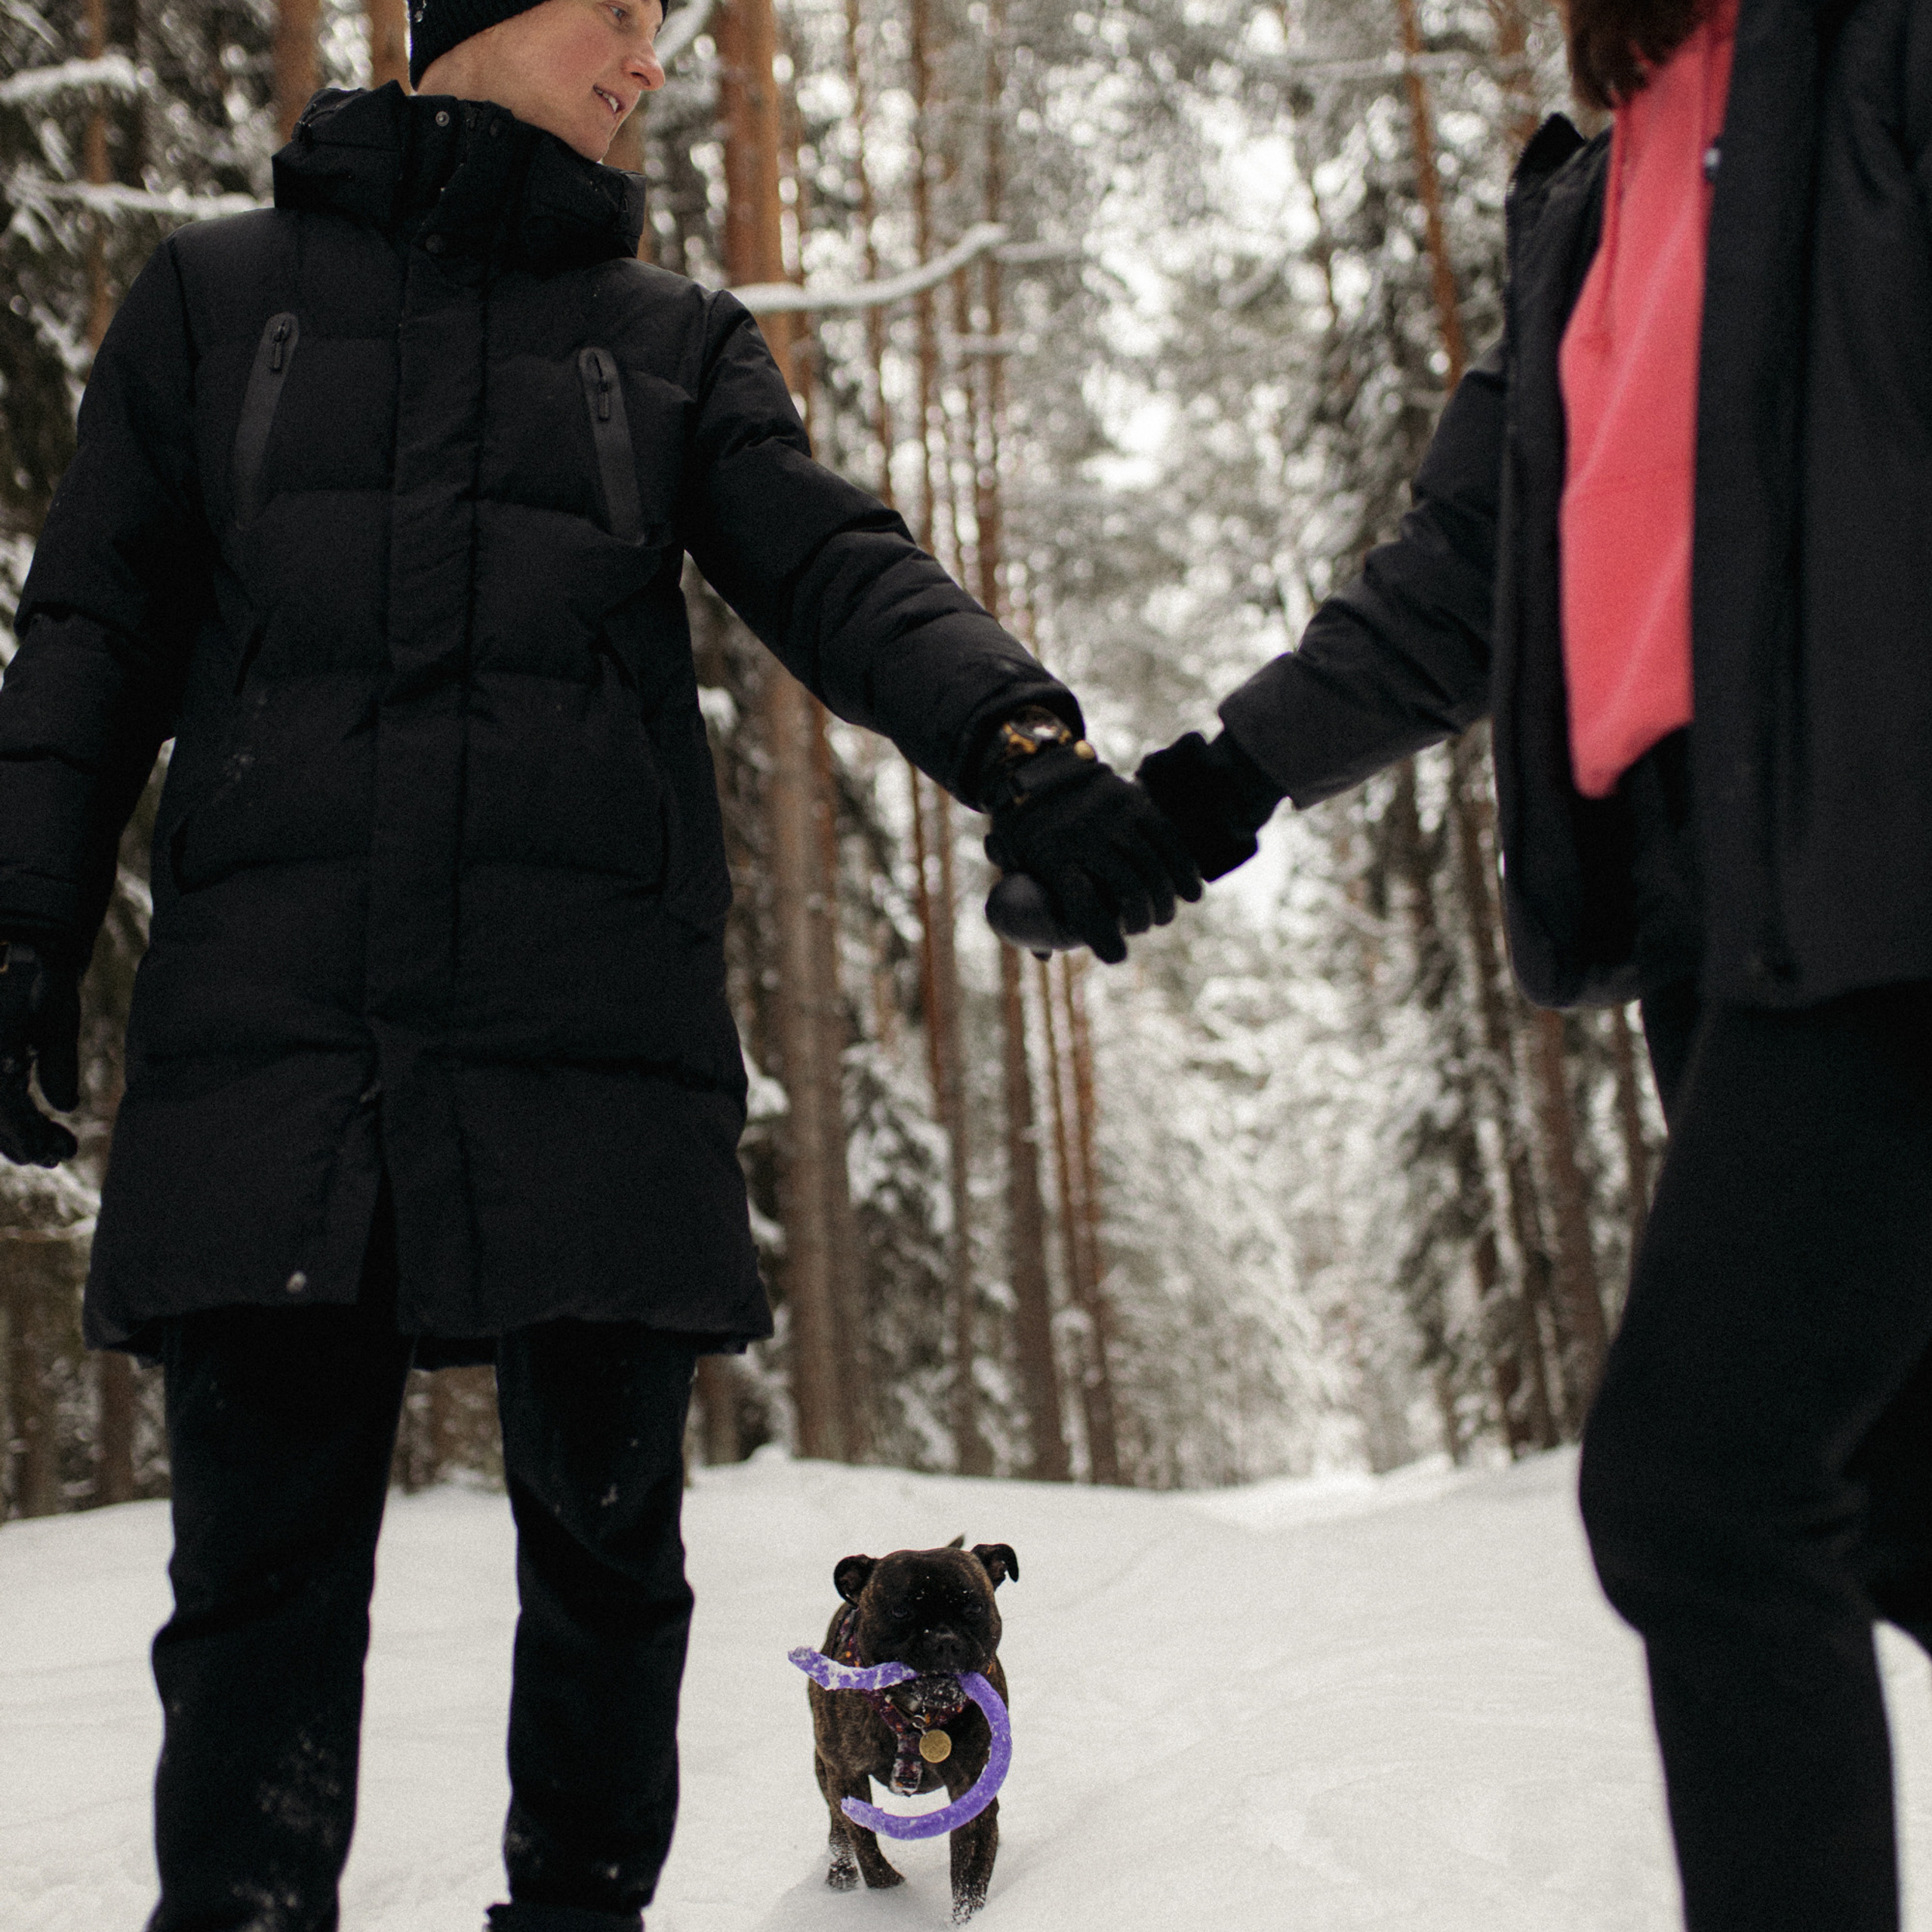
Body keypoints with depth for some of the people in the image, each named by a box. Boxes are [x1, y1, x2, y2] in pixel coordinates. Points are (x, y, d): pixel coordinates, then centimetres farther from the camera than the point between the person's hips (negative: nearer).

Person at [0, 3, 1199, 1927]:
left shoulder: (677, 340, 17)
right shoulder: (216, 294, 17)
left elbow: (836, 568, 2)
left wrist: (1013, 739, -17)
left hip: (593, 1033, 1)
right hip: (269, 1027, -1)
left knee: (604, 1548, 5)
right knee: (263, 1556, -2)